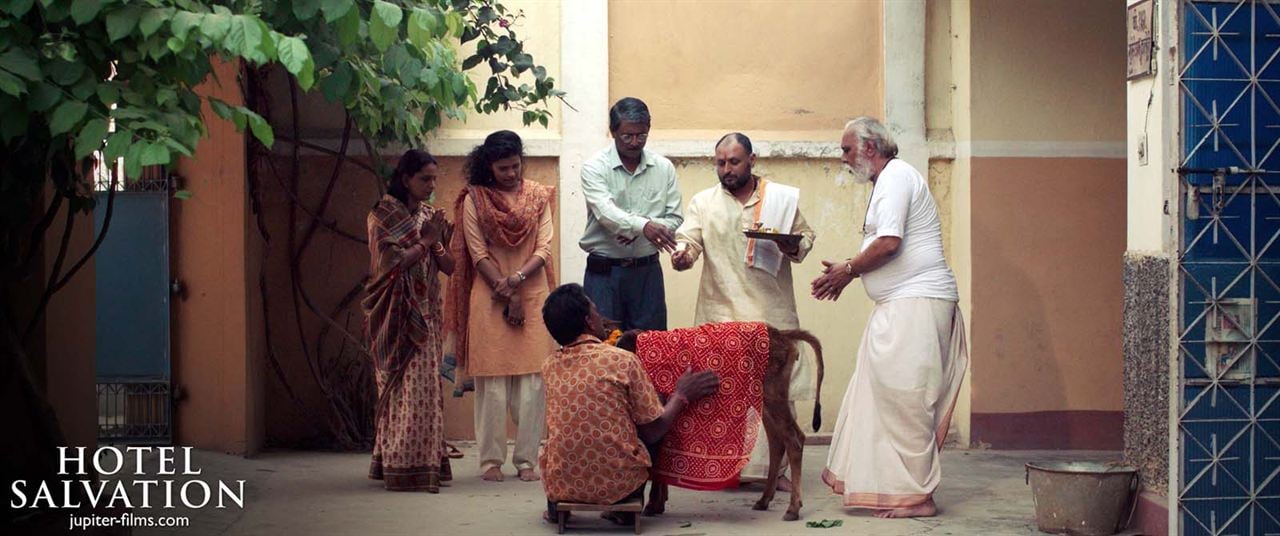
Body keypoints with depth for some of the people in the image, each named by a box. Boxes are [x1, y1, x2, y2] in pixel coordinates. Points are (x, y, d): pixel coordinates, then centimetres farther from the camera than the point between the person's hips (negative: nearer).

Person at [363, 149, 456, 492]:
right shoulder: (383, 215, -5)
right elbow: (389, 263, -15)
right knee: (405, 387, -9)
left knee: (425, 386, 4)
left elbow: (449, 268, 9)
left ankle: (425, 460, 8)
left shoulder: (431, 216, 12)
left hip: (426, 314, 6)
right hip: (397, 315, -6)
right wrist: (424, 242, -11)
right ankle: (403, 464, -8)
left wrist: (438, 243, -9)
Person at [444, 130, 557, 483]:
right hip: (489, 298, -2)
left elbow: (544, 248, 3)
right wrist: (507, 295, -9)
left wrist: (516, 279, -13)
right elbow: (478, 252, -2)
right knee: (492, 380, -3)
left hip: (533, 295, 2)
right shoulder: (475, 199, 3)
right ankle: (491, 459, 3)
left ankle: (527, 459, 2)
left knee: (532, 380, -2)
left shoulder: (538, 197, 9)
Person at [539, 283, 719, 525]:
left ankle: (556, 504, 21)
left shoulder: (550, 366, 4)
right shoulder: (623, 360, -9)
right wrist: (681, 395, 11)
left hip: (560, 484, 4)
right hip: (617, 483, -4)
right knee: (650, 424, 22)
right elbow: (653, 431, -4)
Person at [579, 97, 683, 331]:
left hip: (647, 270, 3)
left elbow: (674, 218, 3)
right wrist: (644, 225, -40)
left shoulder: (664, 168, 4)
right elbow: (606, 212, -22)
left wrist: (637, 231, -16)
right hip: (603, 271, -3)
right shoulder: (595, 167, -6)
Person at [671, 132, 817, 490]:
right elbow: (689, 239, -1)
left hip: (772, 312, 0)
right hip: (721, 314, 0)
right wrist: (682, 253, -24)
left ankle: (773, 466, 8)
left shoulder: (782, 198, 10)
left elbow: (806, 237, 14)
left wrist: (793, 247, -8)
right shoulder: (703, 202, 9)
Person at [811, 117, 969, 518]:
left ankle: (917, 496, -5)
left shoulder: (896, 176, -10)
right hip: (899, 305, 11)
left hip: (917, 303, -11)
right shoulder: (887, 181, 22)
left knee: (906, 400, -9)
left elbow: (888, 243, -20)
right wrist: (846, 273, 13)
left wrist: (848, 270, -6)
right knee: (878, 392, 11)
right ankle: (880, 483, 15)